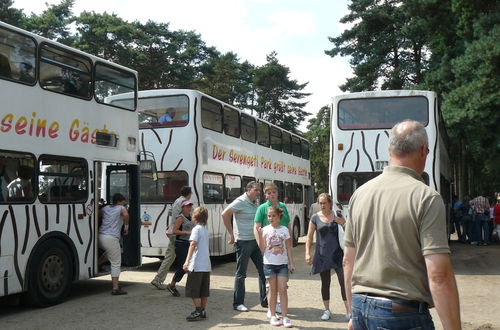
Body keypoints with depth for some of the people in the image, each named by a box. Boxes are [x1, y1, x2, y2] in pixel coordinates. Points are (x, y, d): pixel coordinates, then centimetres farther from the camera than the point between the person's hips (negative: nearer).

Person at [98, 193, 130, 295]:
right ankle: (115, 288, -4)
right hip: (111, 238, -7)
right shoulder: (121, 208, 2)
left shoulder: (105, 208, 20)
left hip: (100, 236, 7)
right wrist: (126, 227, -7)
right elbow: (126, 215, -18)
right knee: (116, 263, -2)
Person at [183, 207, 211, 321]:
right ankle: (202, 311, 17)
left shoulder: (196, 229, -10)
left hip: (197, 265, -8)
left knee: (194, 290, -1)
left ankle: (198, 311, -1)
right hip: (207, 265, 8)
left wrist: (187, 261, -28)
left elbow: (193, 244, -22)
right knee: (204, 290, 13)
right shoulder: (205, 229, 15)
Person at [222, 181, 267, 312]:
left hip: (255, 241, 8)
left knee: (263, 270, 9)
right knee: (241, 273, 2)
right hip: (243, 242, -8)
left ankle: (265, 300, 20)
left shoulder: (255, 203, 11)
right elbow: (225, 214, -20)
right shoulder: (240, 202, -13)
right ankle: (238, 303, 13)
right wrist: (232, 234, -18)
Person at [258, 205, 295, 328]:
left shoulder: (284, 230, 3)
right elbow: (262, 249, -5)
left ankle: (285, 316, 2)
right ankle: (273, 316, 16)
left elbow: (288, 248, 7)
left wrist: (292, 263, 4)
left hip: (282, 264, 1)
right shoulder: (265, 230, -1)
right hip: (269, 264, -1)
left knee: (283, 290, -2)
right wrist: (260, 235, -16)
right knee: (273, 290, 6)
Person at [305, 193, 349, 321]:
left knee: (344, 282, -4)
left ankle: (348, 311, 5)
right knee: (325, 283, 10)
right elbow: (309, 236, 2)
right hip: (322, 255, 1)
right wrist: (307, 253, -5)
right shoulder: (315, 218, -1)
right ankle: (327, 311, 22)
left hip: (337, 253, 0)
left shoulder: (336, 216, 0)